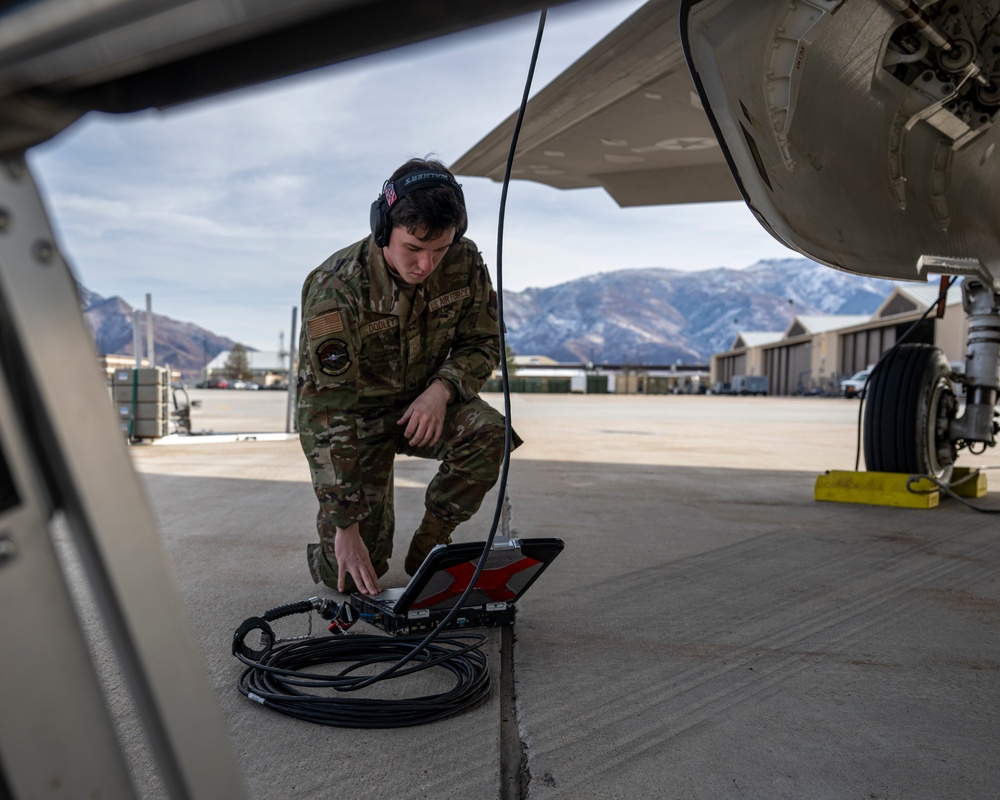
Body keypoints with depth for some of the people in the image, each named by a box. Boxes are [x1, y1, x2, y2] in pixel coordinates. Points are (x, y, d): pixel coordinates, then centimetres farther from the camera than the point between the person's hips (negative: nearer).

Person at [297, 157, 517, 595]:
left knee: (487, 433, -30)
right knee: (354, 575, -12)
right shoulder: (336, 288, -30)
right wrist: (345, 527, -32)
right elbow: (329, 410, -31)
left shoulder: (465, 263, -17)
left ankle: (427, 551, -7)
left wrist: (441, 390, -25)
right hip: (352, 412, -3)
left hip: (422, 402, 4)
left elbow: (482, 342, -2)